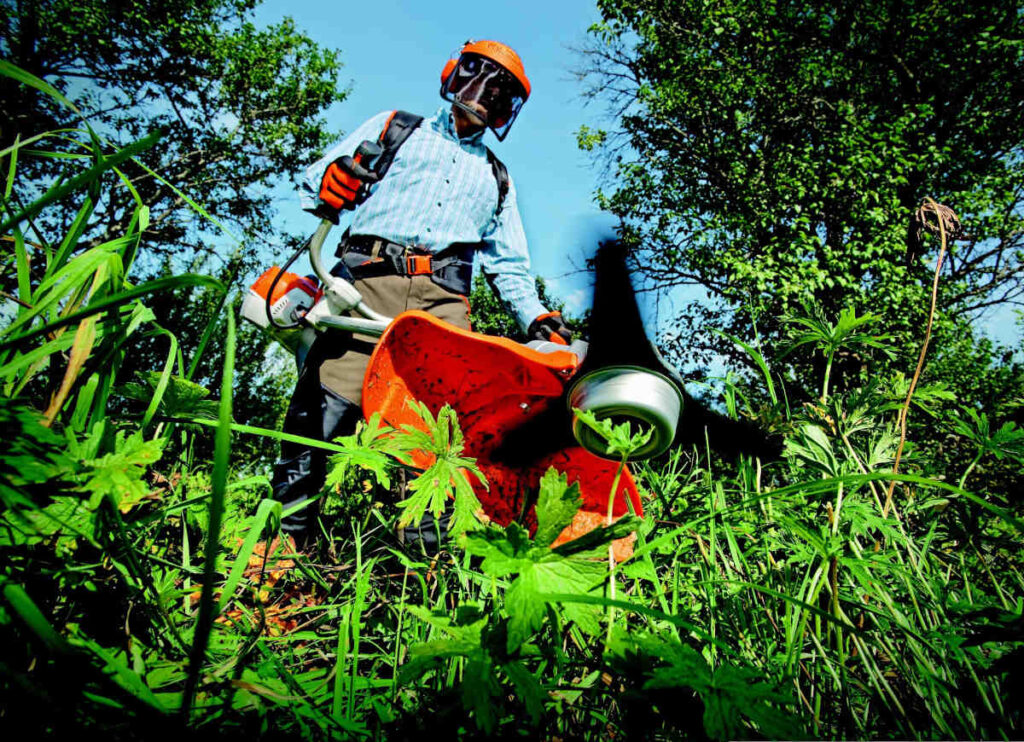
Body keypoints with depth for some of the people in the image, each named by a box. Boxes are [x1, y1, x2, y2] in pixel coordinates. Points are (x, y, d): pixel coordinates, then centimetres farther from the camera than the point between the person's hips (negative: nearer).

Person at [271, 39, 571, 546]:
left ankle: (425, 543, -9)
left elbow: (509, 266, 28)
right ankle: (285, 530, -11)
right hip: (369, 279, -2)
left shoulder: (496, 178, 32)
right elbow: (316, 179, 18)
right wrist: (329, 182, -7)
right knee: (326, 402, -17)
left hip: (443, 299, 3)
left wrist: (537, 318, 11)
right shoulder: (396, 127, 25)